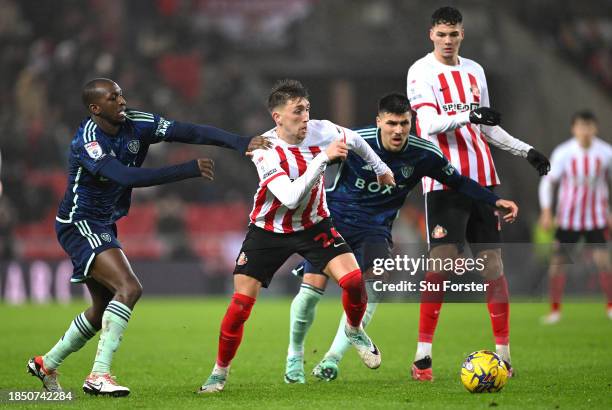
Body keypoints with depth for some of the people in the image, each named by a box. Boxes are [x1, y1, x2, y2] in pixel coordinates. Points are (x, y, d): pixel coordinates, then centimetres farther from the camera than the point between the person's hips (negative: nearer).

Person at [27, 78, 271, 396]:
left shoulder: (137, 125, -5)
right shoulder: (87, 141, -24)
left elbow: (191, 132, -12)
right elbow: (126, 177, -37)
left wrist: (241, 142, -25)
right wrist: (189, 170, -39)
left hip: (104, 227, 9)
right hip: (79, 225, -9)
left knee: (103, 309, 17)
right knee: (129, 288, -24)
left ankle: (46, 364, 33)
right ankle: (99, 375, -22)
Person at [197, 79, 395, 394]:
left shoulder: (322, 131, -16)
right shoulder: (265, 150, -27)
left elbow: (354, 140, 9)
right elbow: (292, 198, -38)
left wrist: (379, 168, 24)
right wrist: (323, 158, -42)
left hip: (313, 225, 3)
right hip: (269, 230, -3)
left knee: (353, 279, -16)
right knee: (241, 302, -9)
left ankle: (354, 331, 16)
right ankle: (220, 372, 11)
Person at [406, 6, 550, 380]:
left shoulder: (474, 71, 16)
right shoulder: (421, 72, -3)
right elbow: (430, 125, -16)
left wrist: (526, 150, 20)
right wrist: (468, 115, -31)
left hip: (483, 179, 5)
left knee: (493, 261, 2)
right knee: (441, 263, -10)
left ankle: (504, 351, 6)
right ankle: (423, 354, -6)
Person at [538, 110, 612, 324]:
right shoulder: (563, 153, -9)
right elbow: (548, 182, -4)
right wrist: (546, 211, -14)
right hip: (568, 219, 0)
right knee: (557, 261, -3)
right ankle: (555, 309, 11)